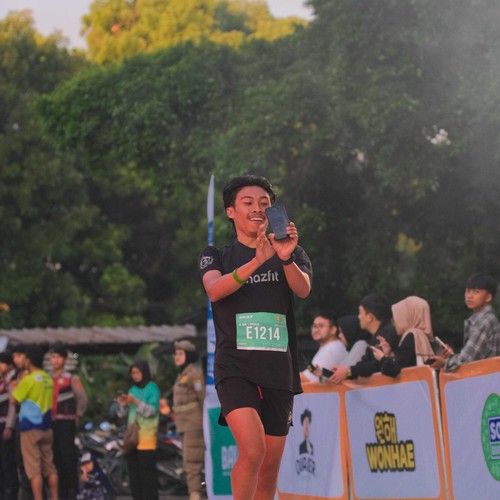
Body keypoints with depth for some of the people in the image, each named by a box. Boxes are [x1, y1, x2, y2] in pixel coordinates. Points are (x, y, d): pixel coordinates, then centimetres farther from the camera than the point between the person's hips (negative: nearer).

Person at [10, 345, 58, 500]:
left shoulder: (29, 379, -13)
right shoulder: (48, 379, 9)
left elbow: (13, 399, -8)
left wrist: (19, 384, 7)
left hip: (31, 427, -7)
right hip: (46, 426, 7)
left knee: (34, 468, -5)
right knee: (49, 466, 11)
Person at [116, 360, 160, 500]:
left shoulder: (152, 388, -2)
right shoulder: (132, 389, 15)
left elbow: (152, 410, -12)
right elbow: (126, 414, 17)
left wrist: (136, 402, -22)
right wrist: (123, 404, -2)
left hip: (147, 437, -6)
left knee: (147, 469, -9)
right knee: (133, 470, 5)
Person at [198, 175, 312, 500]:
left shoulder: (293, 254, 13)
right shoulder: (216, 255, 9)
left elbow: (303, 289, -8)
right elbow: (214, 290, -14)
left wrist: (286, 258, -30)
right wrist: (257, 261, -29)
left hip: (279, 371, 3)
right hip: (235, 368, -3)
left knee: (270, 468, 6)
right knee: (252, 450, -24)